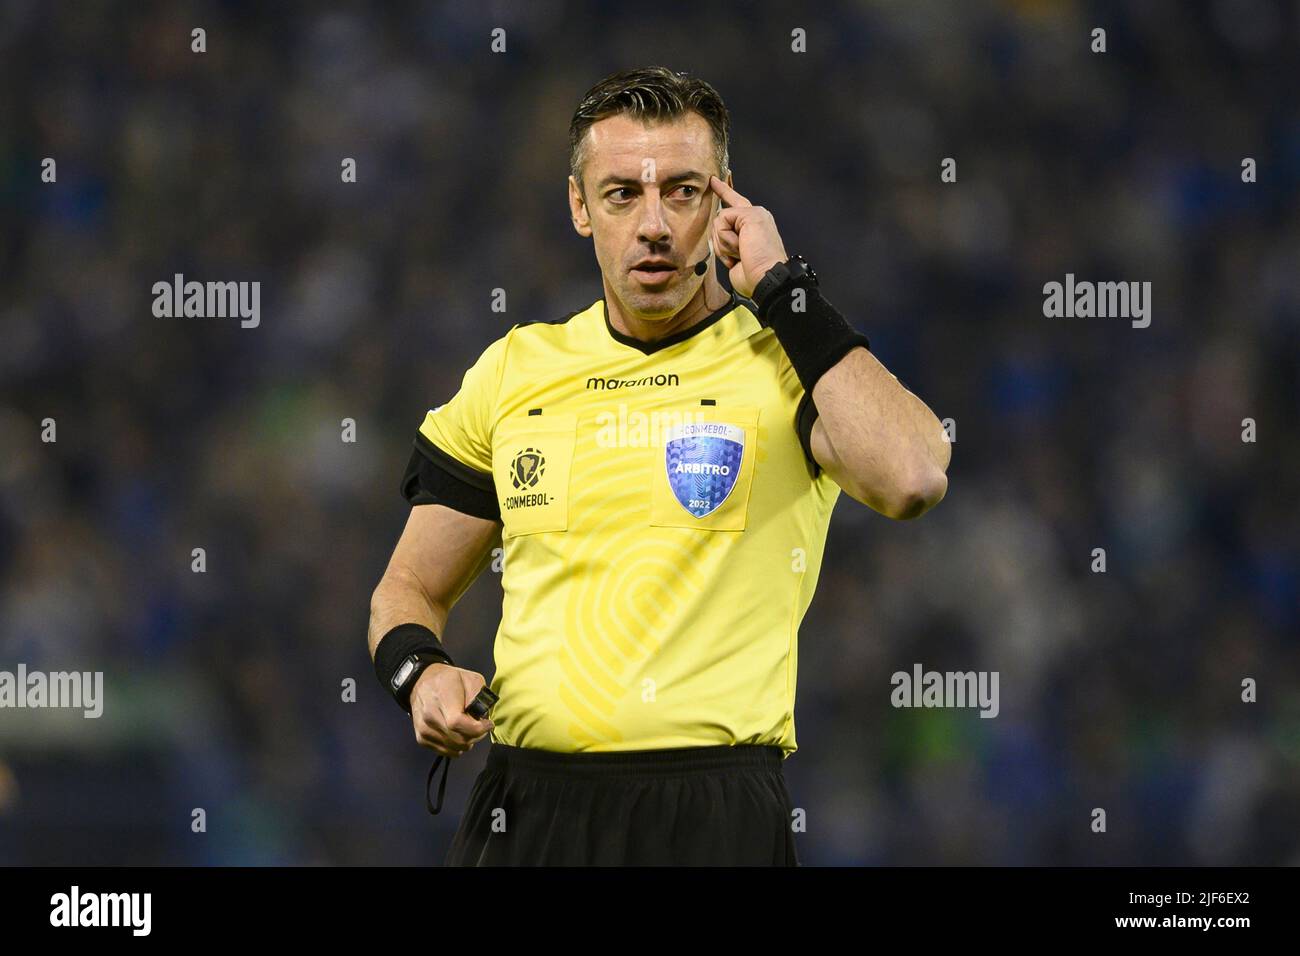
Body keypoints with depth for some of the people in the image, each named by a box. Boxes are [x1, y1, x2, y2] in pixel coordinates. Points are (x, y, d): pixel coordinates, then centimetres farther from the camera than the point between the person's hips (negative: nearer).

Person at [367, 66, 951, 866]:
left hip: (714, 825, -4)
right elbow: (413, 589, 20)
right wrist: (420, 672, -4)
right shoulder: (513, 372, 11)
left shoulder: (787, 363, -1)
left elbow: (910, 480, -23)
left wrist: (783, 288, -14)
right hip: (523, 811, 4)